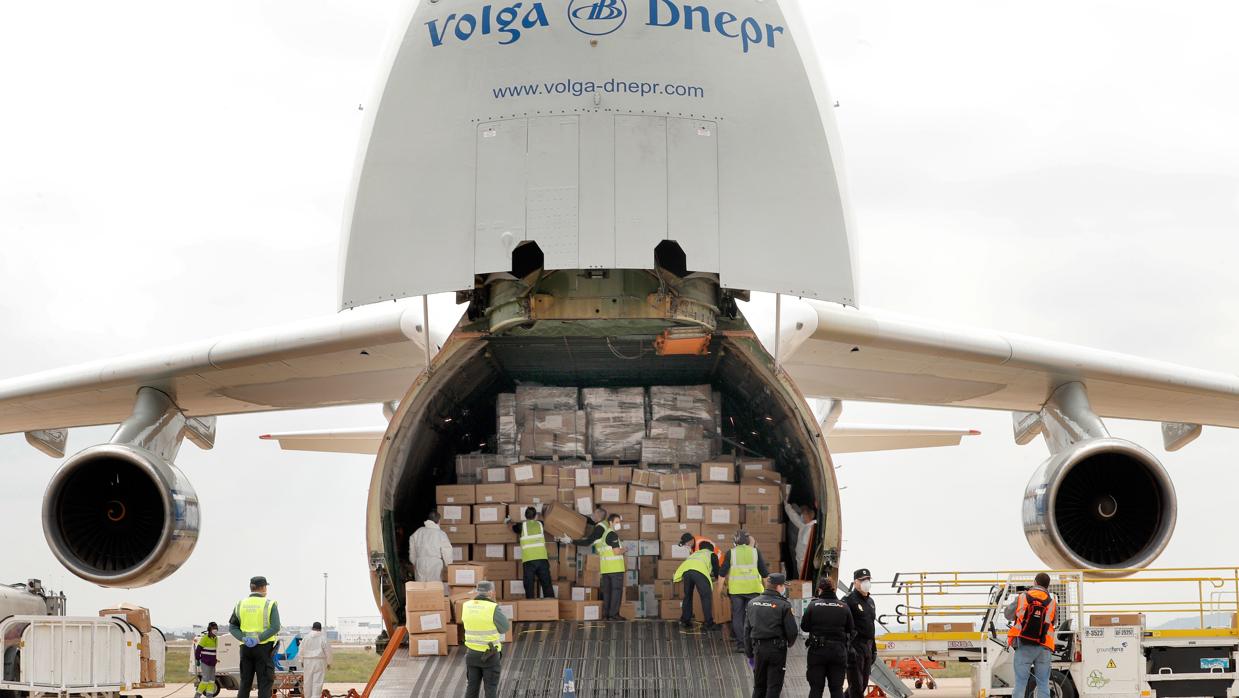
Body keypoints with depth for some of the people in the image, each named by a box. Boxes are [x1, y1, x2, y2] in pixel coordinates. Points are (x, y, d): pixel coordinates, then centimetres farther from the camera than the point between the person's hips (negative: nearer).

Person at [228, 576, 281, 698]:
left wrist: (243, 638, -9)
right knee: (264, 683, -1)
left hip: (245, 647, 4)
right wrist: (259, 639, -17)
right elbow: (275, 627, -16)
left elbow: (232, 627, 3)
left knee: (244, 683, 11)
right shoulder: (269, 604, -5)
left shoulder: (241, 604, 6)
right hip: (264, 647, -4)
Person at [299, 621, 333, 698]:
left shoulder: (306, 637, 2)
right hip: (320, 662, -3)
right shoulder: (323, 638, -5)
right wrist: (329, 663, 5)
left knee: (308, 681, 10)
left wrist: (302, 661, 18)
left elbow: (302, 650, 7)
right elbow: (328, 651, -4)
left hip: (308, 661, 3)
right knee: (318, 682, -5)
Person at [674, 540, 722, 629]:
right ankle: (709, 623, 0)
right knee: (706, 597, 3)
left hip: (685, 571, 5)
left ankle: (684, 621, 21)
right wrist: (716, 576, 50)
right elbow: (716, 570, 27)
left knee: (687, 596, 20)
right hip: (700, 571, -5)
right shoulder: (711, 554, 31)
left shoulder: (695, 554, 43)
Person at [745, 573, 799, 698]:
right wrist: (790, 642, 11)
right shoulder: (783, 605, -11)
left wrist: (749, 653, 15)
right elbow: (792, 630, -12)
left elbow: (747, 630, 8)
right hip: (777, 649, -4)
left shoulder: (752, 603, 5)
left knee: (759, 686, 15)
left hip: (758, 648, 4)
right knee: (774, 687, 2)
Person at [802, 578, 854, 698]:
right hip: (838, 651, 1)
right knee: (837, 688, 8)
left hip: (817, 651, -1)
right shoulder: (844, 607, -3)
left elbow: (804, 627, -4)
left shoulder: (813, 605, -7)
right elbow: (851, 629, 1)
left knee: (816, 688, 6)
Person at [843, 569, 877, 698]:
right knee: (856, 685, -6)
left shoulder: (870, 602, 18)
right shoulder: (848, 600, -9)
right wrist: (848, 647, -22)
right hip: (855, 647, -8)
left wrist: (874, 648, 21)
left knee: (863, 684, 11)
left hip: (867, 648, 8)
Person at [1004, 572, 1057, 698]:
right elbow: (1054, 621, 10)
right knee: (1043, 683, 6)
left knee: (1020, 683, 1)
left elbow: (1008, 615, 11)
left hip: (1024, 646, -1)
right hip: (1043, 648, 1)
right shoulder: (1052, 602, 2)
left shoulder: (1021, 598, 1)